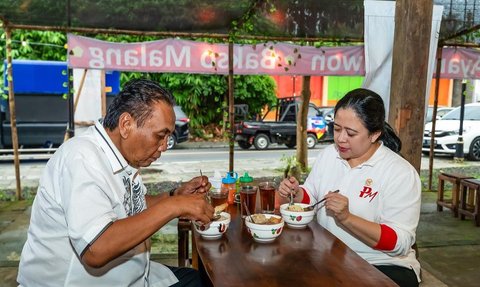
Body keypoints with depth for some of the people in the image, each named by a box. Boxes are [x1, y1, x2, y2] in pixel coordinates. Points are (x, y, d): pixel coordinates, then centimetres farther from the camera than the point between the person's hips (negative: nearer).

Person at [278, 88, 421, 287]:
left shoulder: (401, 173, -14)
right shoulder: (328, 154, 2)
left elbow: (399, 243, -19)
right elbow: (310, 198, 12)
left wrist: (347, 218, -31)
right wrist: (296, 193, -10)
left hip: (383, 266, -3)